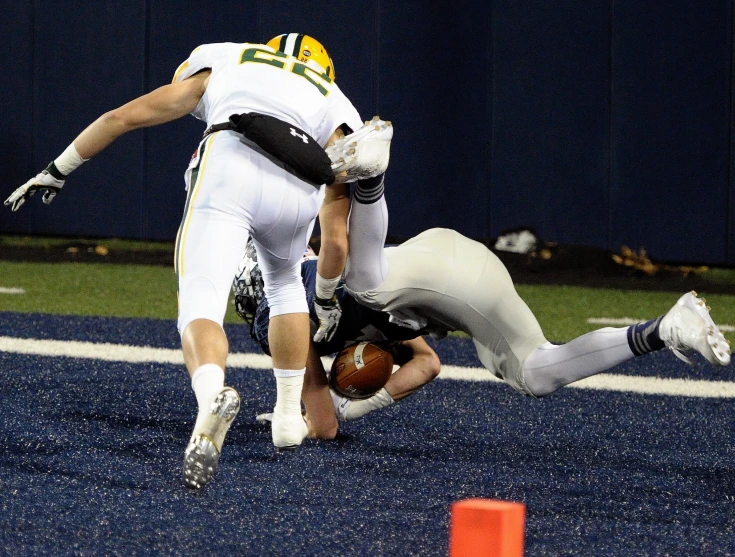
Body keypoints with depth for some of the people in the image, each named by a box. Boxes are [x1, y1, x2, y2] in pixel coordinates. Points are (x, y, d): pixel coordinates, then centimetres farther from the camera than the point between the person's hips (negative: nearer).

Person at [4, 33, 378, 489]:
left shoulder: (219, 64, 37)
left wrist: (56, 172, 46)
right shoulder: (335, 107, 35)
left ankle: (212, 395, -42)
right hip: (302, 191, 2)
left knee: (202, 306, -10)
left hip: (232, 165, -2)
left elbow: (122, 118, 37)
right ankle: (289, 417, 30)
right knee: (285, 283, 32)